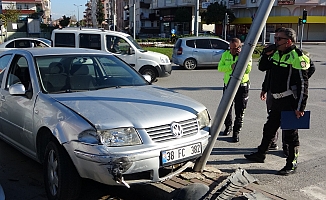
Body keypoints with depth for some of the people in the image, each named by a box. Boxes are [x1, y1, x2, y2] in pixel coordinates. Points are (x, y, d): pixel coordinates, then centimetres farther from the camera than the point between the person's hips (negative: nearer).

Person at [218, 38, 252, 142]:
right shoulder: (225, 54, 4)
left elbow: (248, 70, -18)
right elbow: (220, 68, -4)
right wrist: (231, 66, -19)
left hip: (242, 86, -3)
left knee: (239, 111, -1)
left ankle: (236, 132, 11)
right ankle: (228, 126, 37)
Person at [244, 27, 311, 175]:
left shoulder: (297, 57, -15)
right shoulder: (276, 54, 10)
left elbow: (303, 84, -17)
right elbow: (262, 68, 20)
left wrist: (300, 107, -20)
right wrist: (266, 54, 1)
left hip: (290, 102, -8)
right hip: (277, 99, 8)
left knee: (290, 133, 2)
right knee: (269, 128, 19)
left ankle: (292, 164, 16)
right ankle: (261, 154, 35)